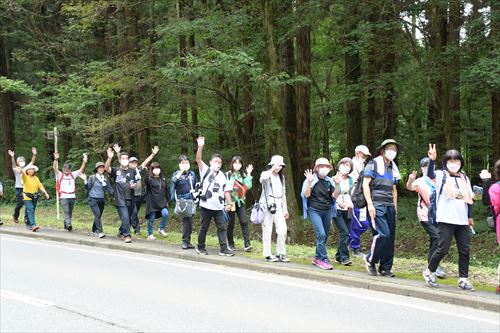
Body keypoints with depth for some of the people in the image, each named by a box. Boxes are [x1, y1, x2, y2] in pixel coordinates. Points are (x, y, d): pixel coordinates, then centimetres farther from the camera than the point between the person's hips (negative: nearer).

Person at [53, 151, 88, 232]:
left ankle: (66, 225, 24)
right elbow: (55, 168, -12)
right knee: (66, 212, -15)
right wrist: (56, 159, -27)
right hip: (64, 197, -4)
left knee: (70, 212, 11)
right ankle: (69, 225, -27)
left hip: (72, 196, 4)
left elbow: (81, 170, 2)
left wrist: (84, 162, -13)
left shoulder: (73, 175, 9)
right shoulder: (60, 175, 1)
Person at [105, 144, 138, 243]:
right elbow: (106, 168, -22)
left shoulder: (132, 171, 8)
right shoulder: (116, 171, -3)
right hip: (120, 200, -4)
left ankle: (121, 232, 37)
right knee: (125, 218, -15)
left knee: (127, 219, 15)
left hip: (130, 200, 4)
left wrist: (134, 186, -10)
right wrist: (110, 158, -39)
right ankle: (127, 235, -2)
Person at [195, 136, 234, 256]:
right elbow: (198, 160, -14)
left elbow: (226, 191, 13)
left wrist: (229, 203, 0)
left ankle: (223, 249, 3)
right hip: (206, 206, -4)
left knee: (222, 228, 0)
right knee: (204, 227, 6)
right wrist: (200, 147, -28)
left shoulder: (223, 176, 14)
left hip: (219, 207, 4)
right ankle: (200, 247, 20)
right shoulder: (206, 171, 2)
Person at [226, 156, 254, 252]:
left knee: (244, 222, -9)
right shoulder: (228, 175, 0)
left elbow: (248, 186, -3)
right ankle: (230, 244, 16)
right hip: (231, 201, -2)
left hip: (240, 201, 2)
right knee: (231, 223, 3)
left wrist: (248, 174, -3)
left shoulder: (243, 175, 10)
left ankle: (247, 244, -13)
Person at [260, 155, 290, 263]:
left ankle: (281, 253, 6)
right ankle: (267, 254, 2)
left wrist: (285, 209, 17)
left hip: (278, 206, 5)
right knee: (267, 230, -4)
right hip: (267, 205, -5)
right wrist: (273, 168, -23)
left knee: (282, 230, -4)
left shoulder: (281, 177, 17)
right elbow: (262, 179, -28)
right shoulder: (266, 174, -1)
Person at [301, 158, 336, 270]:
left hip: (327, 211, 5)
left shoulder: (329, 181, 9)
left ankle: (317, 258, 18)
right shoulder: (312, 180, -3)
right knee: (321, 234, -17)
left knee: (324, 236, 6)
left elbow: (334, 195, 5)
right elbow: (306, 195, -11)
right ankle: (324, 259, -14)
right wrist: (309, 182, -23)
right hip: (314, 211, -5)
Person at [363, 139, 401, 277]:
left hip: (389, 206, 7)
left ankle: (385, 268, 11)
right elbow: (365, 184, -7)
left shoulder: (393, 168, 21)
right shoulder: (374, 164, 0)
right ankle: (370, 260, 2)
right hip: (376, 205, -7)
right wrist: (370, 204, -15)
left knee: (390, 237, 3)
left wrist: (394, 207, 19)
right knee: (383, 234, -18)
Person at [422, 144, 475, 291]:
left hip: (462, 221, 5)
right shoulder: (442, 175, -1)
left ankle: (463, 279, 13)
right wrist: (432, 160, -40)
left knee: (465, 250, 4)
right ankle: (430, 272, 15)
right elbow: (430, 174, -23)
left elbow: (468, 198, 20)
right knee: (443, 249, -6)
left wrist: (470, 216, 20)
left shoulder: (464, 178, 14)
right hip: (446, 219, -5)